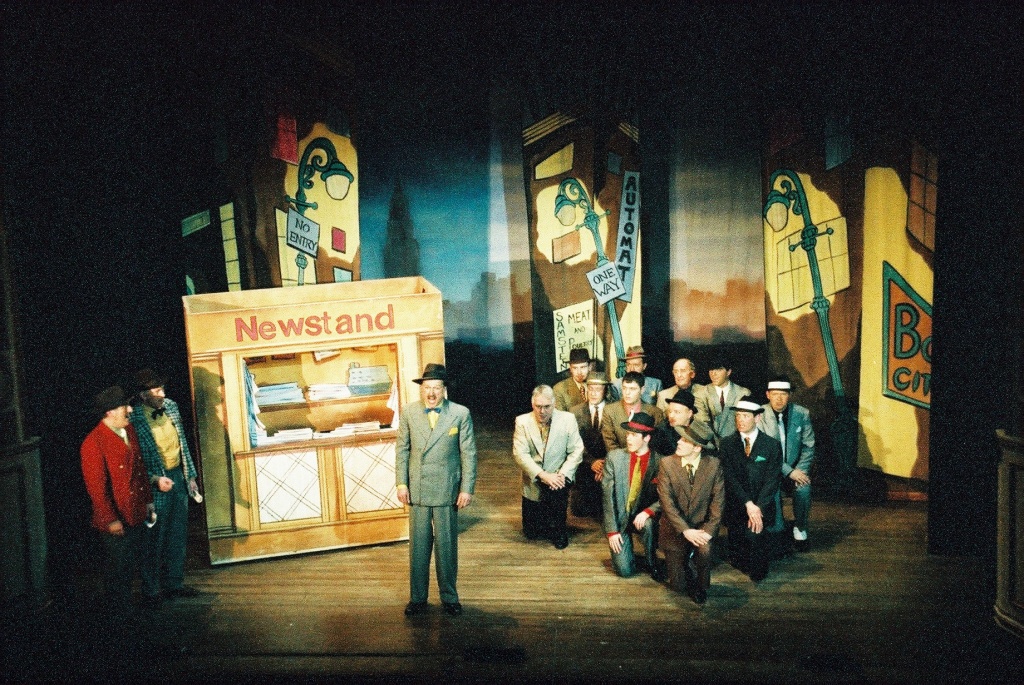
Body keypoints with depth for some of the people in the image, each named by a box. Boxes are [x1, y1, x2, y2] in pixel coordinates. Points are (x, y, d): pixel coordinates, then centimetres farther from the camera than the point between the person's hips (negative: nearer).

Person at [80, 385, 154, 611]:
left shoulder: (129, 430, 5)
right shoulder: (93, 443, -20)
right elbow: (96, 487, -19)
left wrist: (148, 500, 15)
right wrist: (110, 519, -17)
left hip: (138, 514, 7)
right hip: (116, 521, -7)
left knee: (135, 561, 18)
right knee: (119, 567, 8)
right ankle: (119, 610, 24)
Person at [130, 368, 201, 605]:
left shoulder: (171, 406, 1)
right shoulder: (135, 420, -19)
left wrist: (190, 476, 11)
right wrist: (155, 479, -24)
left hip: (178, 477, 6)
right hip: (155, 484, -6)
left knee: (178, 536, 16)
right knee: (155, 540, 8)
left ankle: (174, 583, 31)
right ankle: (152, 589, 26)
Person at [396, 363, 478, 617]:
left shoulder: (461, 414, -6)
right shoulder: (409, 413, 1)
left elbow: (469, 453, -3)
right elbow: (402, 449, 7)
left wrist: (467, 489, -7)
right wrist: (401, 483, 0)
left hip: (447, 490, -2)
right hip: (417, 491, 2)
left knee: (447, 546, 8)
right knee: (418, 546, 10)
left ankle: (449, 598, 24)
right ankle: (417, 598, 24)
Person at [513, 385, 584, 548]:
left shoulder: (568, 419, -7)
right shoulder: (522, 421, -7)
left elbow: (576, 451, -8)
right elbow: (520, 453, -14)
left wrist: (562, 474, -22)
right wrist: (542, 475, -25)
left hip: (557, 477, -1)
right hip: (533, 483, 1)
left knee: (557, 490, -33)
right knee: (531, 532, 2)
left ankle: (558, 531, -9)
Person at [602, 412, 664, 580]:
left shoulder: (659, 462, -9)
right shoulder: (615, 457, -7)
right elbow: (608, 495, -8)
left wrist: (647, 512, -26)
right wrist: (612, 530, -13)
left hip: (643, 517, 0)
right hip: (620, 517, 0)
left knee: (648, 524, -35)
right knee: (625, 571, -11)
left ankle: (652, 563, -6)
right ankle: (625, 547, 23)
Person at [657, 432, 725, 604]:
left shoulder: (714, 464, -8)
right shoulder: (666, 464, -11)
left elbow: (718, 500, -8)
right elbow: (667, 501, -15)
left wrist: (709, 530, -20)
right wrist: (685, 530, -23)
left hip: (702, 527, 0)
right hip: (676, 530, 0)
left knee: (704, 549, -34)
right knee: (678, 586, -1)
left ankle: (700, 586, -3)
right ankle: (685, 564, 35)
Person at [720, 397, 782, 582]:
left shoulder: (772, 445, 1)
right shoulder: (727, 443, 4)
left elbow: (772, 480, -6)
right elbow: (729, 477, -5)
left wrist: (758, 508, -19)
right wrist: (748, 504, -16)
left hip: (762, 506, -1)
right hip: (736, 507, 2)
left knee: (754, 532, -24)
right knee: (737, 553, -5)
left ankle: (758, 571, 0)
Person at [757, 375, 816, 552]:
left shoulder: (802, 413, -2)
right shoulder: (760, 415, -10)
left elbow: (808, 446, 3)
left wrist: (799, 471, -12)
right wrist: (789, 472, -19)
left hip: (796, 468, 2)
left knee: (803, 489, -28)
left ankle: (800, 530, -4)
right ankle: (777, 531, -10)